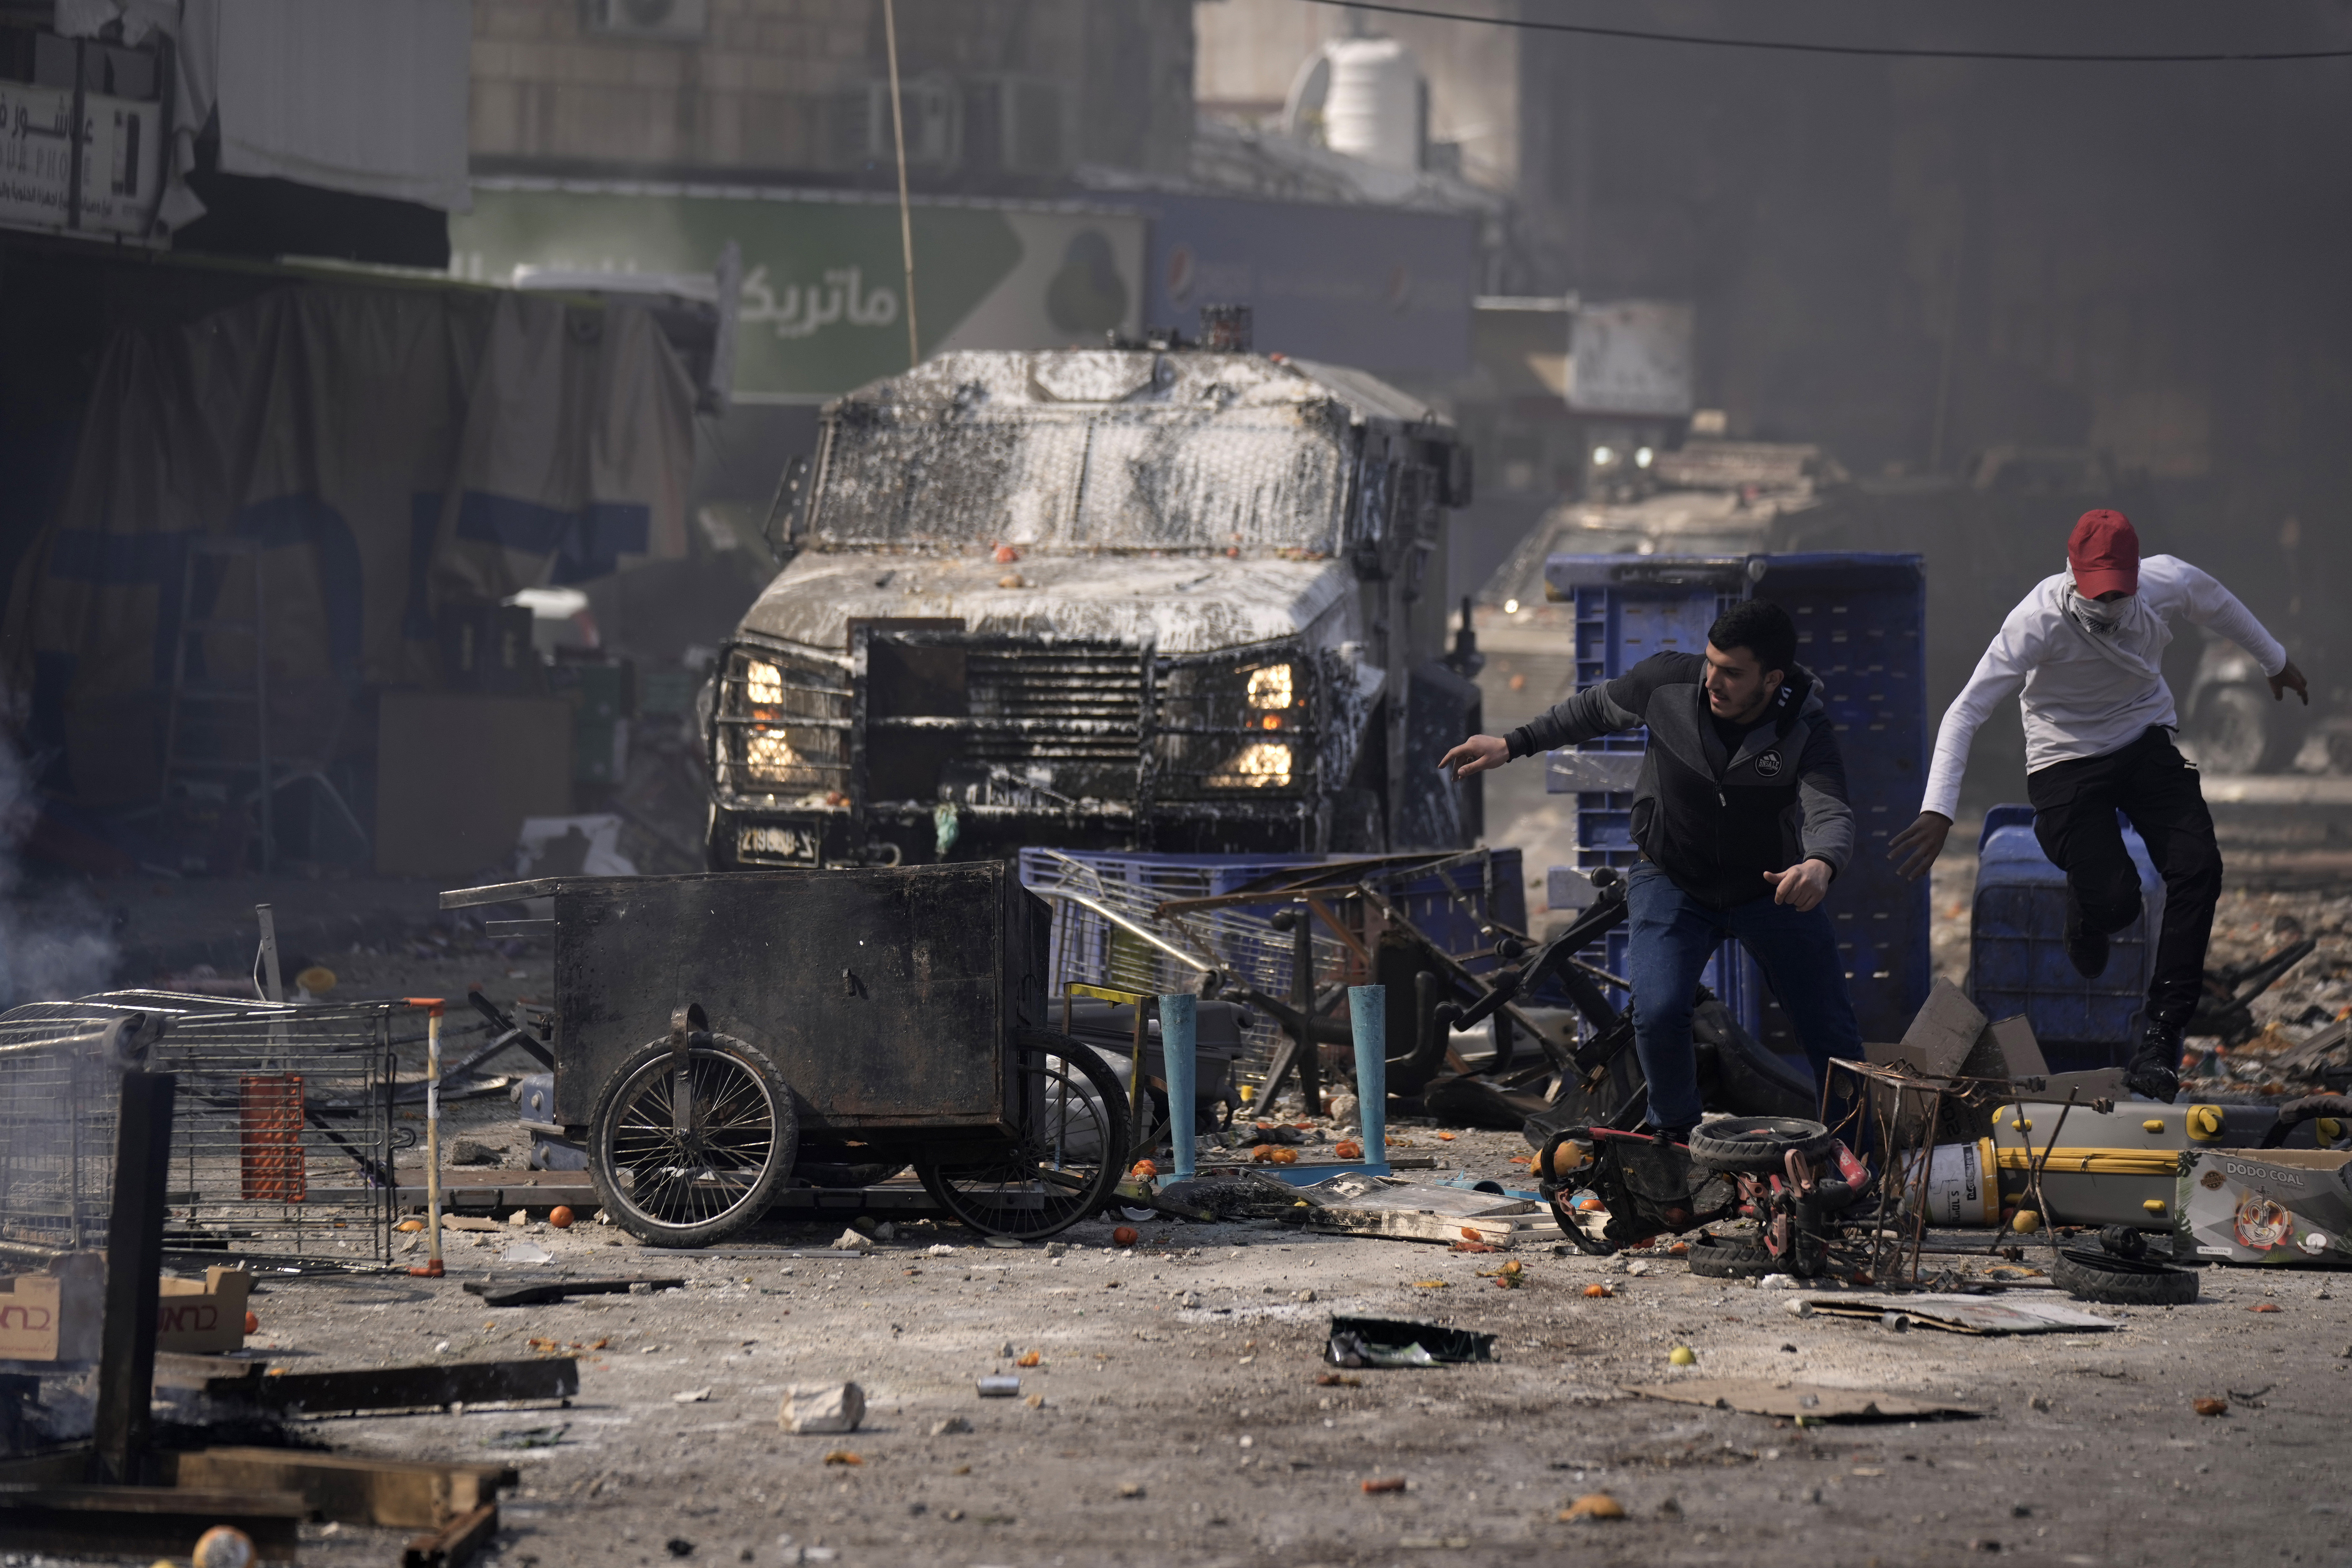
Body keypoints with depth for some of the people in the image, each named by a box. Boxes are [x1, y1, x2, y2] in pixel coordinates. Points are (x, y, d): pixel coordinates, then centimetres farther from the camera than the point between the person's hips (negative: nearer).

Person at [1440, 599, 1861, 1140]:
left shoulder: (1805, 727, -26)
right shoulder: (1668, 682, -20)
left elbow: (1830, 810, -42)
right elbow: (1597, 709, 2)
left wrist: (1820, 864, -64)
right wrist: (1512, 745, 3)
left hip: (1771, 887, 0)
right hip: (1673, 882, 0)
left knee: (1835, 1039, 0)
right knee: (1658, 1013, -24)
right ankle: (1677, 1139, 3)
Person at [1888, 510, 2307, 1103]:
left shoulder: (2169, 583, -17)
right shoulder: (2039, 620, -29)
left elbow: (2219, 604, 9)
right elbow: (1966, 711, -31)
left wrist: (2275, 660, 27)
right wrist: (1938, 811, -40)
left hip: (2148, 743, 4)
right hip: (2067, 759, -4)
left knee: (2198, 870, -17)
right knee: (2115, 900, -16)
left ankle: (2160, 1031, -8)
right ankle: (2085, 915, 26)